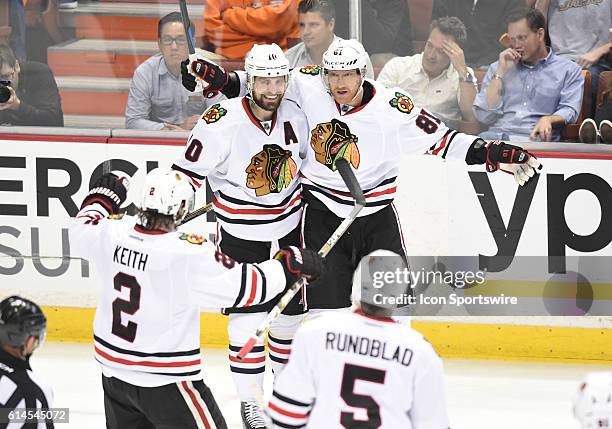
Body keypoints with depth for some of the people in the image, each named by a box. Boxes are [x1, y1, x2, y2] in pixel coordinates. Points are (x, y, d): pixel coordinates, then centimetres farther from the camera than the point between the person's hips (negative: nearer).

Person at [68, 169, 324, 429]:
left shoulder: (111, 234, -8)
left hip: (113, 368, 7)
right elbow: (245, 286, -20)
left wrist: (101, 199, 35)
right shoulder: (188, 254, -24)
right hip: (165, 378, -7)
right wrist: (290, 263, -6)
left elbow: (81, 231, 17)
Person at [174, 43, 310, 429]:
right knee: (248, 314, -8)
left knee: (292, 307, 14)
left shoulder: (294, 116, -7)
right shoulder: (222, 122, -23)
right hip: (241, 233, -5)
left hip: (288, 225, 5)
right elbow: (189, 173, -16)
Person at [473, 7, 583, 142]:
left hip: (535, 138, -3)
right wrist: (501, 72, 9)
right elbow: (484, 116, 13)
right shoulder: (497, 68, 24)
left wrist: (548, 120, -21)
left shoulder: (569, 71, 15)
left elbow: (569, 111, 1)